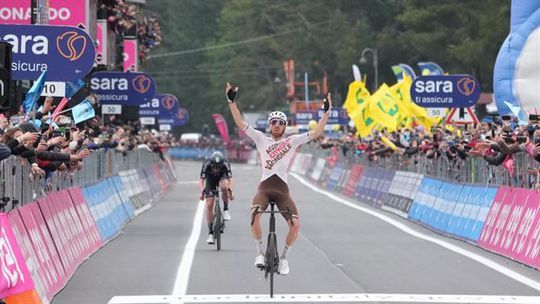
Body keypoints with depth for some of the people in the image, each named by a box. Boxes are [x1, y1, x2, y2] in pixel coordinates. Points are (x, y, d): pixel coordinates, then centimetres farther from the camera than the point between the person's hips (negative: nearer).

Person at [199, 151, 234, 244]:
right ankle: (210, 233, -7)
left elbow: (230, 179, -37)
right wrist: (202, 191, -53)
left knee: (224, 185, -38)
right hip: (210, 179, 1)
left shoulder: (226, 163, -33)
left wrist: (230, 190, -56)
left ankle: (226, 209, -17)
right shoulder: (206, 164, -32)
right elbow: (201, 180, -34)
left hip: (222, 177, -1)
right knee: (209, 204, -12)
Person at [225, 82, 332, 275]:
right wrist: (231, 102, -5)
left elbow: (317, 133, 6)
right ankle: (260, 253, -11)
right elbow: (241, 124, 4)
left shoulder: (292, 141, 11)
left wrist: (326, 112, -2)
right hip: (264, 187, -1)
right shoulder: (261, 139, 11)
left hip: (282, 189, 1)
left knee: (295, 224, -17)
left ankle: (284, 257, 6)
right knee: (254, 216, -30)